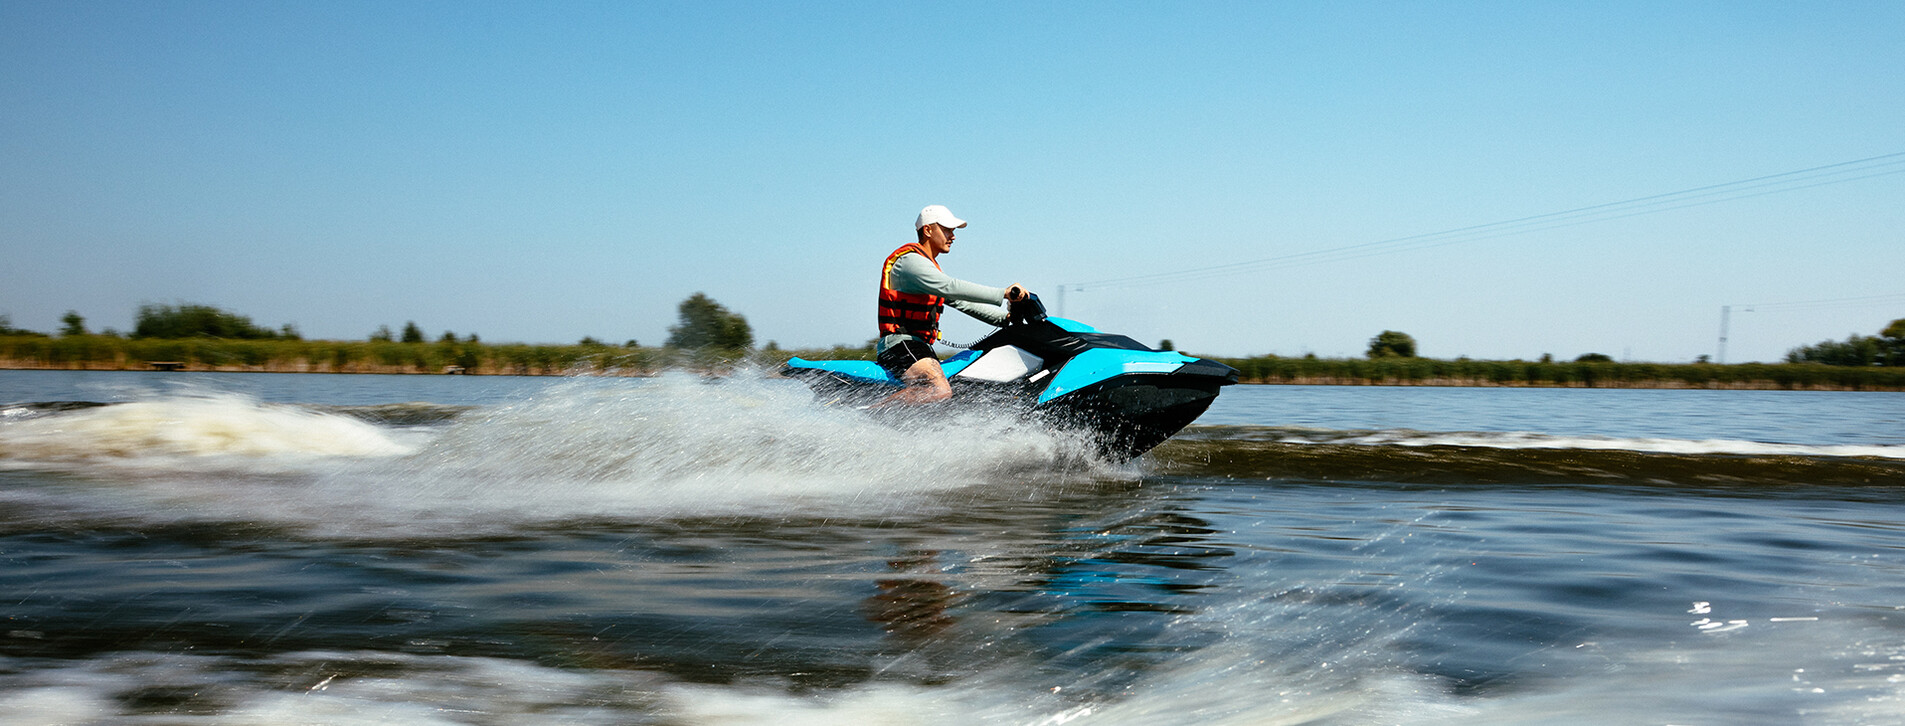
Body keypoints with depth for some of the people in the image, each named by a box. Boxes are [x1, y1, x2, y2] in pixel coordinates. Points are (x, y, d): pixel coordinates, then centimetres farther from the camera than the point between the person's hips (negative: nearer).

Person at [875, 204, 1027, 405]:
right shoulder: (910, 260, -11)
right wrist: (1002, 294, -27)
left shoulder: (930, 267, 23)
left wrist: (1006, 317, 13)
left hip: (921, 349, 11)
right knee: (940, 391, -32)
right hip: (899, 344, -11)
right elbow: (951, 288, -24)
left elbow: (962, 302, 23)